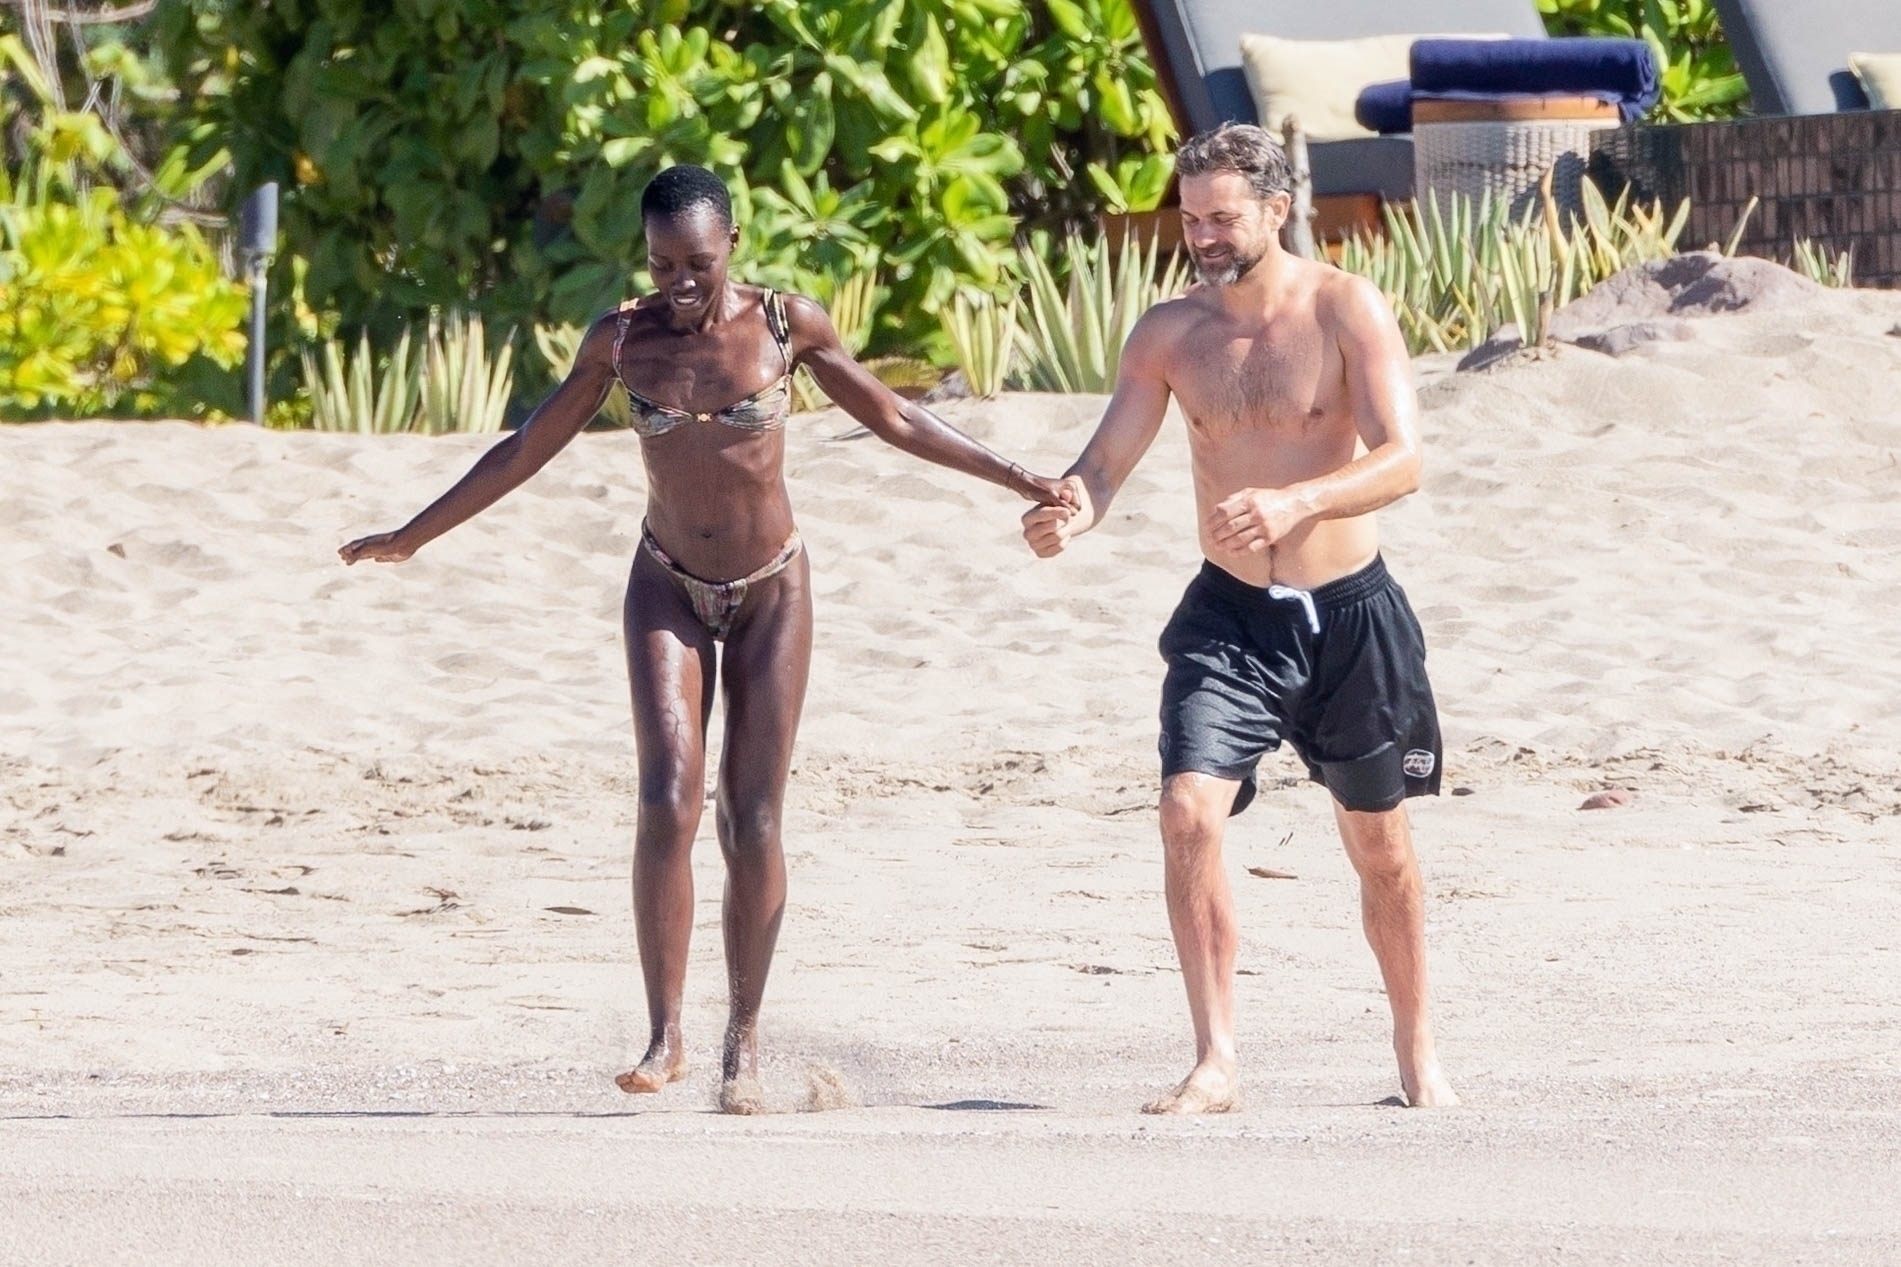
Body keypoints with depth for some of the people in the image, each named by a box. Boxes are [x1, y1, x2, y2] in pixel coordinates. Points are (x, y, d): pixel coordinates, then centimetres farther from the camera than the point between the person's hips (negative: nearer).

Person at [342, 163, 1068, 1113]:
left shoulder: (788, 326, -8)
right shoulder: (621, 340, -5)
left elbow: (891, 418, 5)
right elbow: (527, 450, 6)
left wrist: (1014, 479, 5)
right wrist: (413, 536, 9)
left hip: (771, 590, 0)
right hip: (668, 589, 0)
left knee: (753, 822, -2)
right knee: (667, 801, -17)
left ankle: (744, 1038, 9)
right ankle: (664, 1037, -15)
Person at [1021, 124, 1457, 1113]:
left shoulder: (1346, 311, -10)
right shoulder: (1170, 334, 0)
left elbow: (1401, 459, -18)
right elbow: (1108, 458, -2)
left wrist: (1296, 502, -36)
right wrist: (1072, 509, -27)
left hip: (1348, 616, -1)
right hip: (1230, 616, 2)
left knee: (1380, 845, 11)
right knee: (1188, 810, -19)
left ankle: (1416, 1047, 32)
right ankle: (1214, 1063, -16)